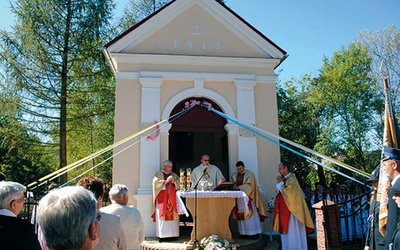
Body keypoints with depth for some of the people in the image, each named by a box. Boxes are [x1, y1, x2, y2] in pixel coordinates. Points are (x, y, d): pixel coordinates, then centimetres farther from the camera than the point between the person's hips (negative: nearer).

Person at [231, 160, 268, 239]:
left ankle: (254, 233, 0)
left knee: (250, 215, -5)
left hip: (248, 199, -4)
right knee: (241, 216, 3)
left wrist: (238, 187, -25)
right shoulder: (234, 176, 13)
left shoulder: (249, 174, -4)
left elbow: (249, 185, -15)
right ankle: (244, 232, 7)